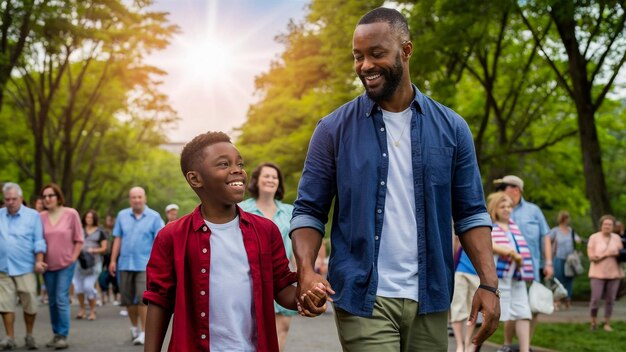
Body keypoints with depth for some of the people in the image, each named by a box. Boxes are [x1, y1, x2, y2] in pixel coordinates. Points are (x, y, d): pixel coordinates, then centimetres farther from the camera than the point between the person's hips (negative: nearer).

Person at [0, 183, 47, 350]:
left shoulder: (33, 216, 2)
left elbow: (39, 242, 1)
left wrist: (39, 261, -8)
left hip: (25, 268, -2)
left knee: (30, 304, 0)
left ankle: (29, 336, 17)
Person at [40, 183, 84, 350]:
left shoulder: (71, 214, -6)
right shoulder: (40, 217, -1)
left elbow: (79, 240, 0)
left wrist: (73, 258, -5)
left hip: (66, 264, -3)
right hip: (48, 266, 3)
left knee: (62, 299, -10)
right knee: (52, 301, 9)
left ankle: (63, 336, -4)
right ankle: (56, 334, 20)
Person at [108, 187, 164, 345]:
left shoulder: (154, 217, -2)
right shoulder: (122, 215, 8)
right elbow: (117, 239, 9)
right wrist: (113, 260, 6)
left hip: (145, 265, -4)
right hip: (125, 263, 4)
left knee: (143, 298, -11)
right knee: (128, 298, 10)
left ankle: (144, 332, -5)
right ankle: (134, 327, 28)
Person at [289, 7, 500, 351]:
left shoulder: (450, 128, 4)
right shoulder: (335, 129, 0)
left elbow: (471, 213, 6)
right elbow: (309, 211, 1)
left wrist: (489, 282, -6)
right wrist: (306, 271, -17)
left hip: (430, 299, 2)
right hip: (363, 299, -2)